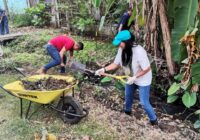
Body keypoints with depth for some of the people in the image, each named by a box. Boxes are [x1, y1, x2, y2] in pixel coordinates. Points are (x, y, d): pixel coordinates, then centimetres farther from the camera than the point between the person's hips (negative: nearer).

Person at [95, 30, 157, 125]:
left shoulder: (139, 51, -36)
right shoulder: (122, 50, -16)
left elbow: (147, 69, -28)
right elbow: (116, 64, -8)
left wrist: (134, 77, -28)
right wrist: (104, 69, -20)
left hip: (143, 80, -7)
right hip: (131, 78, 7)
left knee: (144, 102, 2)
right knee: (128, 96, 26)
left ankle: (153, 119, 27)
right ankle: (127, 111, 55)